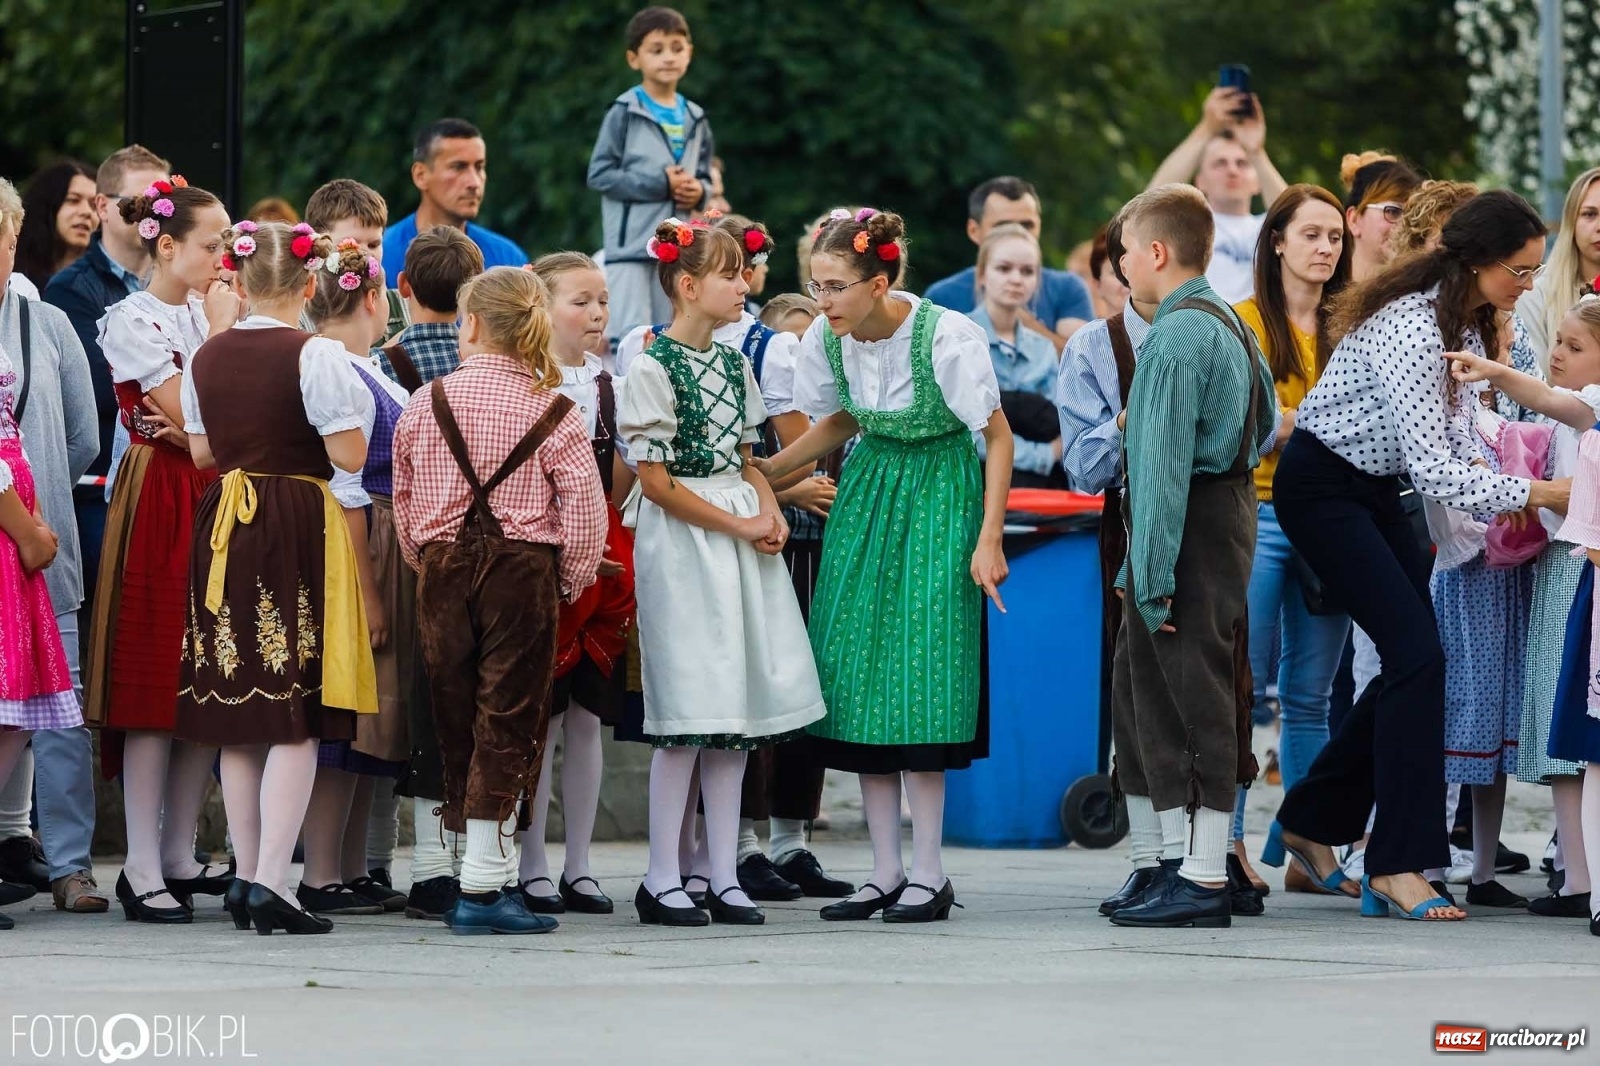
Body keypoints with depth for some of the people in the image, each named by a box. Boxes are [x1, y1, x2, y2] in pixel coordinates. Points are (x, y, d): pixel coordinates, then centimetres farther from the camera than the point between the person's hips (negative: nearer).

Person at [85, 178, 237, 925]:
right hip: (160, 504, -7)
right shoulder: (132, 320, -7)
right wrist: (220, 332, -8)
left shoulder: (208, 313, 15)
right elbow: (188, 415, -15)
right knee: (153, 691, -7)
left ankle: (180, 856, 14)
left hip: (218, 497, 7)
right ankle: (142, 871, -5)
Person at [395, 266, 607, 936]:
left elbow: (404, 503, 11)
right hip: (523, 568, -3)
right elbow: (586, 511, -7)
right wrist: (570, 582, 7)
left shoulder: (424, 405, 3)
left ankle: (488, 874, 16)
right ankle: (484, 884, -8)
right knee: (509, 718, -2)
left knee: (456, 715, 11)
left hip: (441, 569, 3)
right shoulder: (552, 412, -5)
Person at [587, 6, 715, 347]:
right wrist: (660, 184, -14)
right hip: (631, 243, -5)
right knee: (630, 336, -11)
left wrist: (699, 191, -5)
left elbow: (704, 177, 19)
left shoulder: (695, 120, 11)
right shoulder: (625, 113, -5)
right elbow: (600, 175, -8)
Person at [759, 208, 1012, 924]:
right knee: (861, 676, 2)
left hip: (937, 498, -6)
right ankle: (886, 873, 8)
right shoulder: (826, 339, -7)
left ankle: (928, 873, -2)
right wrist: (760, 475, 4)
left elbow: (998, 438, -13)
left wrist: (988, 540, -16)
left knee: (920, 673, -10)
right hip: (868, 489, 6)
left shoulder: (947, 337, -23)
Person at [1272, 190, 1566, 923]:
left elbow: (1451, 435, 8)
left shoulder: (1466, 323, 2)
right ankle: (1397, 867, -14)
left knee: (1415, 660, 7)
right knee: (1417, 654, -15)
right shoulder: (1411, 328, -29)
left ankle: (1312, 823, 21)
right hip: (1321, 487, -9)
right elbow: (1433, 471, -31)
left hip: (1374, 486, 9)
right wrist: (1533, 494, -26)